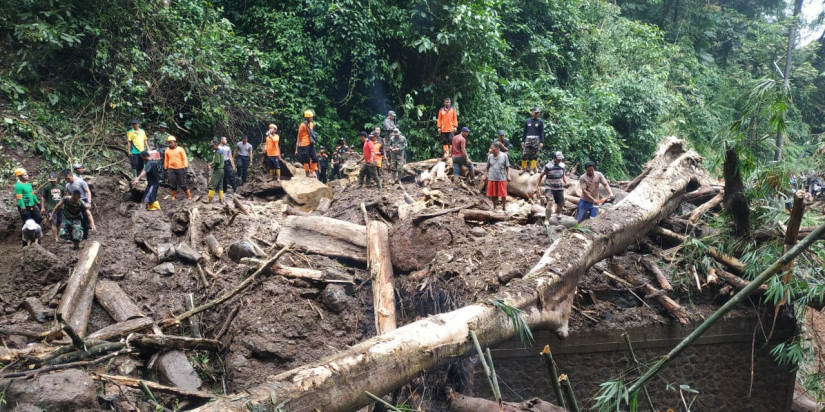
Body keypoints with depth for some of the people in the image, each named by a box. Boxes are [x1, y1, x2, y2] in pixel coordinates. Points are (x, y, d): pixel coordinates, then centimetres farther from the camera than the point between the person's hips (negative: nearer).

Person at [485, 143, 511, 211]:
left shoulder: (504, 156, -3)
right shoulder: (490, 156, 4)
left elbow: (507, 167, 1)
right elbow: (488, 167, 13)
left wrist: (508, 176, -4)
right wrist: (486, 174, 10)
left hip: (501, 178, -2)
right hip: (492, 178, 2)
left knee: (503, 193, 1)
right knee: (493, 193, 7)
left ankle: (504, 207, 13)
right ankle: (494, 206, 22)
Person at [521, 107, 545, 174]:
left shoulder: (540, 122, 7)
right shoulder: (527, 121, 12)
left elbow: (542, 132, 5)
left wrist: (541, 142, -4)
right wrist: (523, 141, 9)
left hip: (536, 140, -1)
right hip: (528, 139, 1)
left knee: (534, 155, -1)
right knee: (524, 154, -6)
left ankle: (532, 169, 6)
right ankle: (523, 168, 4)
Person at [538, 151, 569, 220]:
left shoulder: (562, 165, 6)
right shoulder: (548, 166, -10)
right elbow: (541, 176, -1)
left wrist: (566, 183, 4)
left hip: (559, 188, 5)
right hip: (549, 188, -5)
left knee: (561, 204, 11)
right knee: (550, 202, -23)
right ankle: (547, 220, -23)